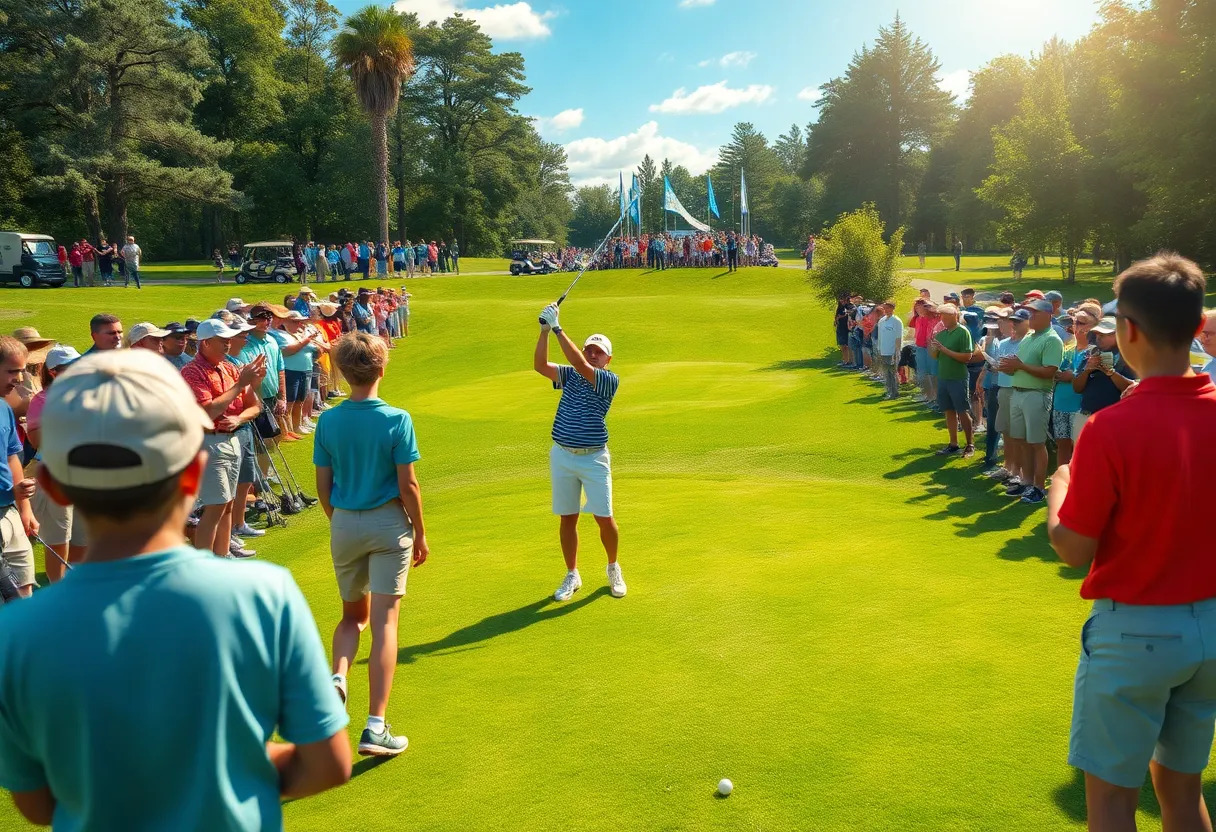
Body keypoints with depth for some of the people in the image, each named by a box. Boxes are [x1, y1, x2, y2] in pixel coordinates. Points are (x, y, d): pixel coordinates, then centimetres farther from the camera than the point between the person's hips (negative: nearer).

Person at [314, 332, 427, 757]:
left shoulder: (328, 421, -3)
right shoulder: (397, 420, -12)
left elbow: (323, 486, 2)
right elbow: (408, 486, -11)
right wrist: (420, 533, 2)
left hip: (344, 525, 3)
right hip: (389, 524, -3)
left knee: (353, 615, 23)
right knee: (384, 623, 0)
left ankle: (337, 677, -3)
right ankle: (375, 727, 0)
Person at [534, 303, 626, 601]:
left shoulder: (610, 380, -7)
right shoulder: (569, 375, 6)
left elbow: (581, 366, -21)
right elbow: (540, 366, -8)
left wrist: (558, 329, -22)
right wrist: (544, 330, -19)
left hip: (594, 458, -3)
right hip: (562, 456, 3)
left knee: (604, 518, -1)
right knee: (568, 519, 9)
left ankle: (613, 568, 24)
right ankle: (572, 576, 23)